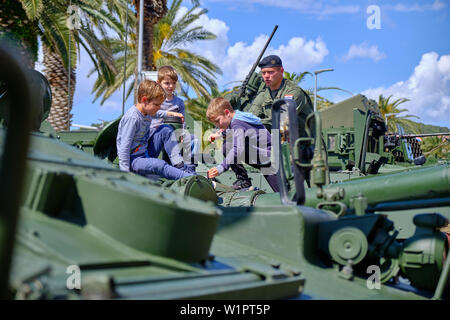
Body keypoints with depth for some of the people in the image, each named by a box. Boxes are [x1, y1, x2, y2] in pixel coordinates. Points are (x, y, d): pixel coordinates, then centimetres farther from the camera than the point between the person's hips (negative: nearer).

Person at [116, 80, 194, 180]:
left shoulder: (148, 113, 5)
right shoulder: (132, 118, -23)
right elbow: (124, 148, -24)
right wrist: (125, 174, -25)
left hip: (146, 154, 9)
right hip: (133, 159, -9)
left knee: (166, 131, -1)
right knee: (159, 165, -34)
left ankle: (180, 167, -7)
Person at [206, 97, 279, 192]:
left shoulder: (237, 123, -22)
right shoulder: (238, 117, 6)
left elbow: (239, 150, -36)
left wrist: (221, 168, -43)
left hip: (268, 161, -10)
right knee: (226, 147, 4)